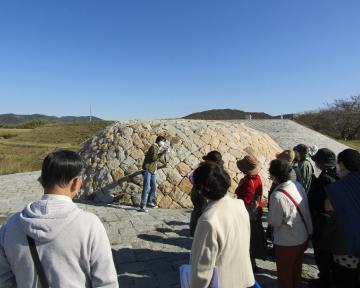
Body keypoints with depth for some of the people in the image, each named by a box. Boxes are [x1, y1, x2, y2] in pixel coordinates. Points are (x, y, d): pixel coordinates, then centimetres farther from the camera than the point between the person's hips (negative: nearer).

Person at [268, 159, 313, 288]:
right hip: (303, 236, 7)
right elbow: (303, 208, 1)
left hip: (287, 242, -7)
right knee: (296, 268, 29)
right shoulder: (298, 185, -10)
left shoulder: (278, 196, -32)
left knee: (284, 272, 18)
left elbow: (274, 222, -22)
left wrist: (269, 212, -4)